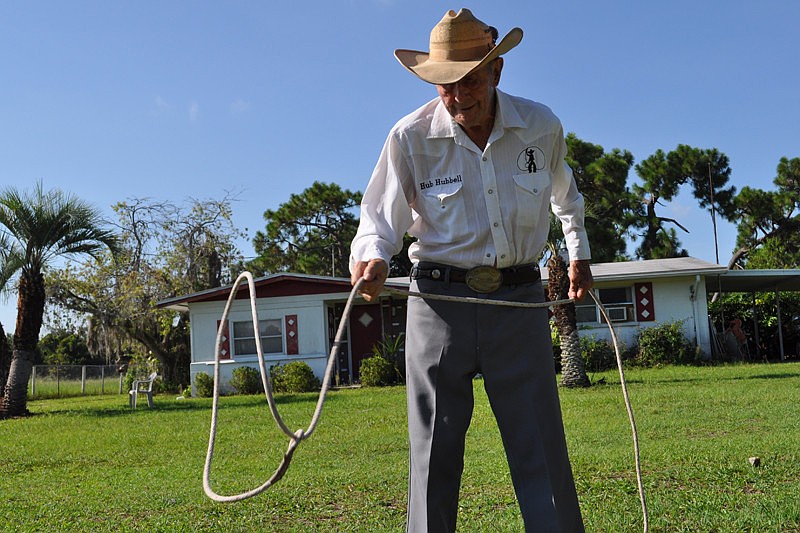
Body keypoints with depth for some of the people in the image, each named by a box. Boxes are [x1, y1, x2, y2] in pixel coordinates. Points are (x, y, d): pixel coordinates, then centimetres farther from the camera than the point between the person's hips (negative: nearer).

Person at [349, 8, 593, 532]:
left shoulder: (541, 126, 1)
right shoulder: (410, 137, -5)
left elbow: (564, 192, 23)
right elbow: (381, 219, 1)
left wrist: (579, 253, 31)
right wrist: (373, 258, -21)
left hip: (519, 299, 1)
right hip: (440, 299, -1)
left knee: (542, 446, 3)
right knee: (435, 449, 4)